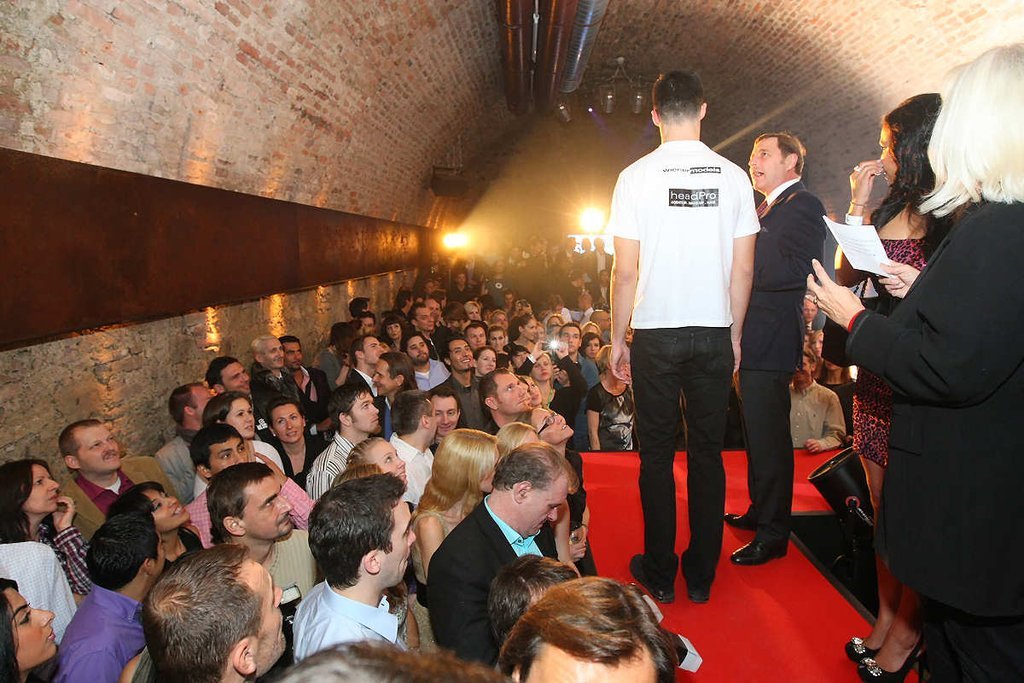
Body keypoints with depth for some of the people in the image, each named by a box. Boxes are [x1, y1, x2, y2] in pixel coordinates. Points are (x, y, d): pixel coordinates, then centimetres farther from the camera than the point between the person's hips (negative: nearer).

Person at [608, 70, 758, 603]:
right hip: (715, 334, 2)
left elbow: (626, 271, -7)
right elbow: (744, 269, 3)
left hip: (655, 333, -2)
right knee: (707, 452, 11)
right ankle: (701, 574, 22)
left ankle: (660, 573, 18)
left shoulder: (636, 176, -5)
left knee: (657, 453, 8)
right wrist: (734, 333, 13)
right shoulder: (733, 176, 2)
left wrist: (617, 339, 3)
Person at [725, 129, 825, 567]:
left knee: (769, 436, -4)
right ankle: (760, 512, 33)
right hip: (752, 338, 10)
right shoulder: (766, 209, 21)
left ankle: (773, 534, 8)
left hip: (771, 340, -10)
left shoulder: (803, 206, -9)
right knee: (758, 432, 19)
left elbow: (794, 271, -21)